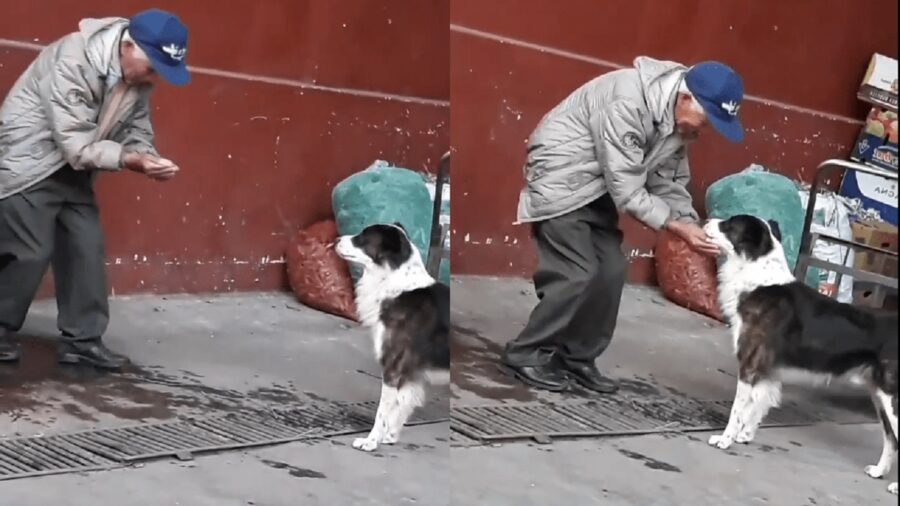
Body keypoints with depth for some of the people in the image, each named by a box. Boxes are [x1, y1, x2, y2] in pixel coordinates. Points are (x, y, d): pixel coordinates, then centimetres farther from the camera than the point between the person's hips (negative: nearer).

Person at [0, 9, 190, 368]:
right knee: (32, 252, -9)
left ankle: (82, 339, 9)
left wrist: (150, 159, -18)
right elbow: (76, 146, -31)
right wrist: (131, 160, -38)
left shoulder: (138, 77, -5)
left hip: (72, 170, 8)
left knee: (86, 248, 2)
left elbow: (136, 131, 3)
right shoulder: (72, 64, -30)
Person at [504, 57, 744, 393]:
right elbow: (625, 189, -28)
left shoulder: (678, 122, -2)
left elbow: (669, 182, 3)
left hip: (598, 187, 9)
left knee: (611, 271, 2)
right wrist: (676, 226, -28)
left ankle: (578, 358, 14)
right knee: (578, 273, -14)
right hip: (560, 178, -9)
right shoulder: (627, 103, -31)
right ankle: (525, 353, -2)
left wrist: (692, 226, -13)